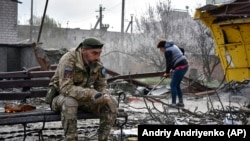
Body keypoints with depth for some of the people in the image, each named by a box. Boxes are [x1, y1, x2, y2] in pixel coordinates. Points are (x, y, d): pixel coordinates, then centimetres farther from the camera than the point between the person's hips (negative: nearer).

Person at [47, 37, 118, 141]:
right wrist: (92, 94, -44)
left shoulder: (97, 63, -7)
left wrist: (106, 97, -25)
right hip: (61, 97, -5)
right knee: (70, 103, -40)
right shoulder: (68, 60, -27)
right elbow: (66, 88, -36)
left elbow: (101, 86, 0)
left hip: (83, 98, 5)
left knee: (111, 105, -15)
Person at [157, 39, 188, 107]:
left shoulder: (167, 51, -12)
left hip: (180, 68, -10)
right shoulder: (173, 46, 17)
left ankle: (173, 104, -3)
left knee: (173, 85, -3)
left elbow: (169, 63, -18)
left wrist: (167, 72, -6)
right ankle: (181, 102, 17)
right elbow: (182, 50, 31)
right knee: (177, 85, 16)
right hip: (185, 65, 10)